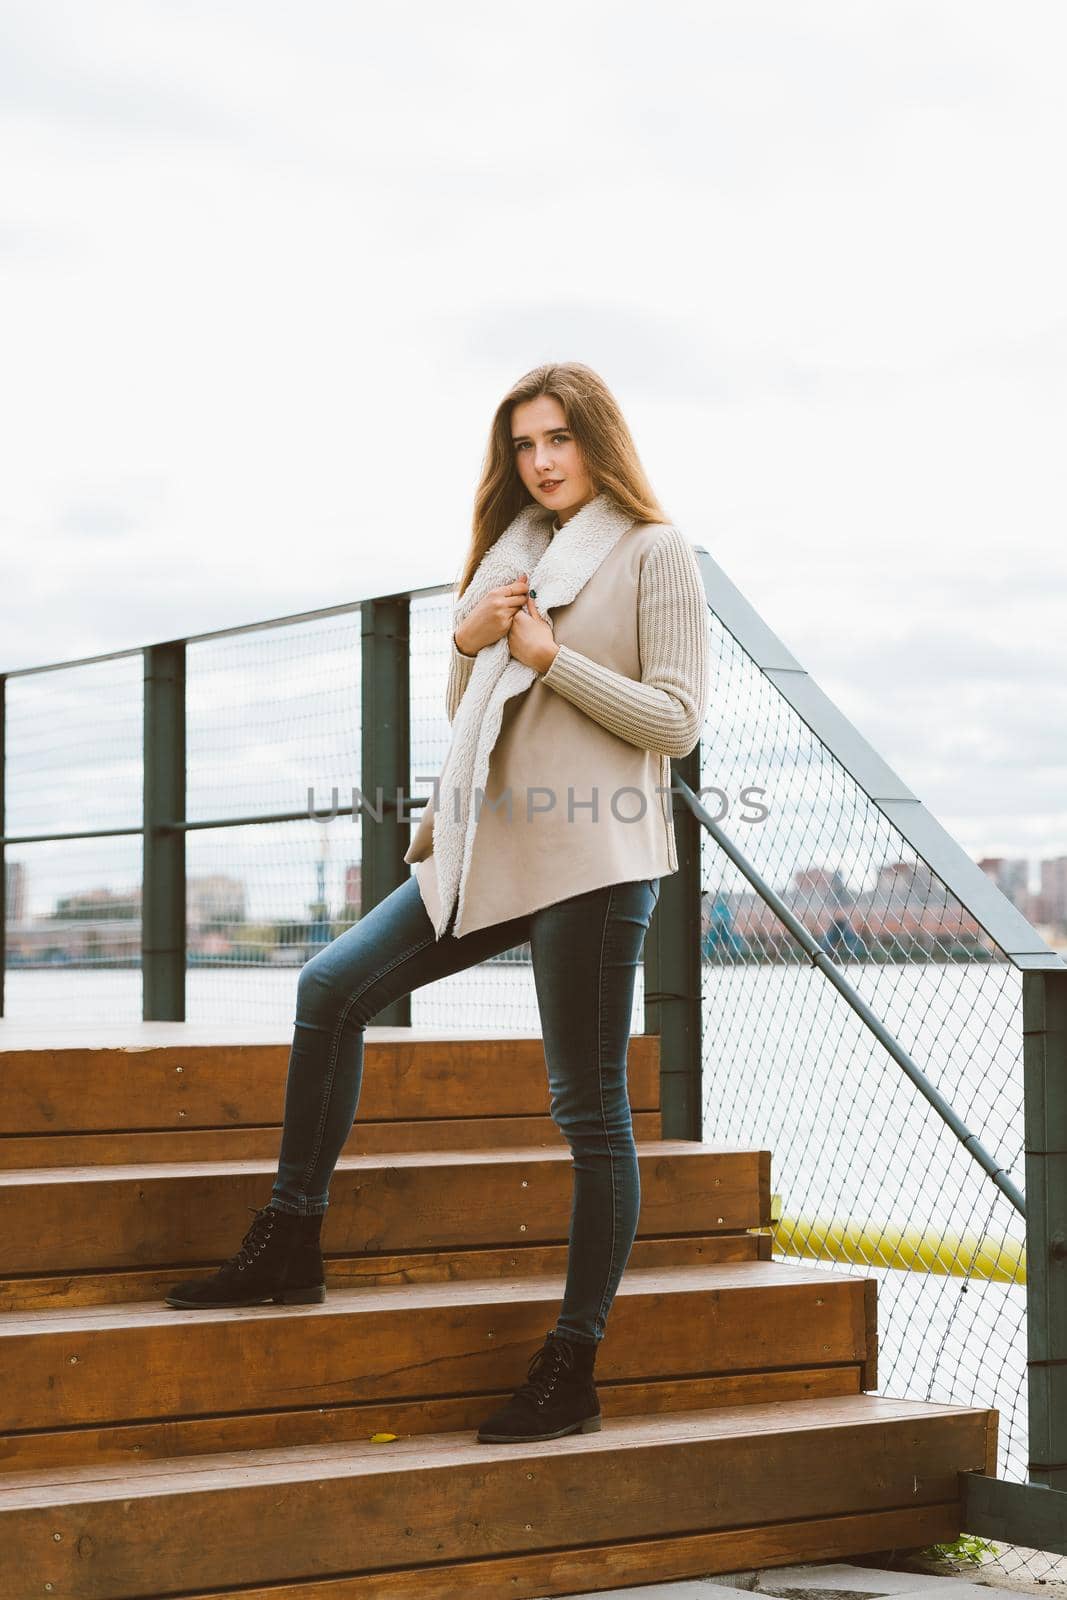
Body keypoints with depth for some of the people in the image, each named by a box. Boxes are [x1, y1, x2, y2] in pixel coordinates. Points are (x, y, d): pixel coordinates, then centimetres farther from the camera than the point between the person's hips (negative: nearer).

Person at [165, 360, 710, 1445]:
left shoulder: (655, 554, -3)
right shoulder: (516, 550, 18)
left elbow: (676, 721, -10)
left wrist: (550, 655, -12)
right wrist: (467, 642, 0)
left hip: (593, 862, -8)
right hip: (491, 851, 8)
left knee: (590, 1108, -3)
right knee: (332, 989, 3)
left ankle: (573, 1370, 4)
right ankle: (290, 1244, 13)